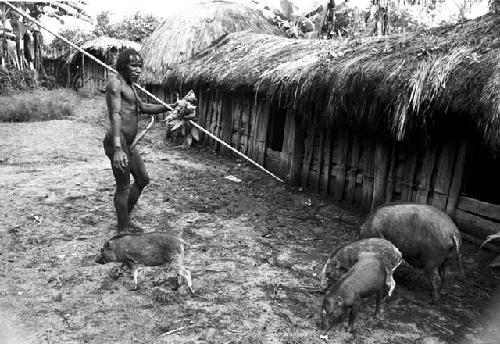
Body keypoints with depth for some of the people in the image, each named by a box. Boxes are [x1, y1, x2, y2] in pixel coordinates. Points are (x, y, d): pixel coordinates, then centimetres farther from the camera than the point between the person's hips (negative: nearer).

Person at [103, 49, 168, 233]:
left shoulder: (128, 84, 18)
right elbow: (116, 116, -24)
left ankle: (126, 220, 32)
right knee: (123, 186, -1)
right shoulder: (115, 83, -12)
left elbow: (142, 107, 29)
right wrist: (117, 149, -34)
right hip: (118, 142, -10)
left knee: (143, 179, 19)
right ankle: (123, 230, 14)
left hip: (129, 143, 10)